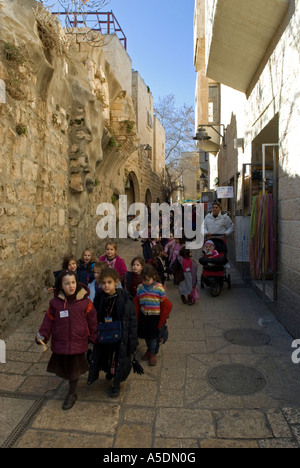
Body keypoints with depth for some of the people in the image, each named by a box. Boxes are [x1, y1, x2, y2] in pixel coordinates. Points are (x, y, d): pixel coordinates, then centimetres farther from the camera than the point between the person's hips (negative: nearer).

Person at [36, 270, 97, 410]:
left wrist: (94, 338, 3)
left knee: (74, 368, 10)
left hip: (78, 343, -2)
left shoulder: (85, 302, -10)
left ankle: (72, 394, 32)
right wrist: (42, 335, -8)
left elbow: (92, 321, -2)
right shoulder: (55, 302, -5)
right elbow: (49, 320, 1)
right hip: (60, 343, 2)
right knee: (63, 367, 14)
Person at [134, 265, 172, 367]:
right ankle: (149, 349, 45)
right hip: (144, 316, 3)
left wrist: (163, 319, -4)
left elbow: (166, 306, -8)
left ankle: (153, 354, 33)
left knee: (154, 335, 10)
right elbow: (136, 304, 2)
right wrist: (137, 319, 3)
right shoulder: (140, 288, -7)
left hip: (156, 316, -3)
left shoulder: (159, 288, -16)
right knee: (146, 335, 17)